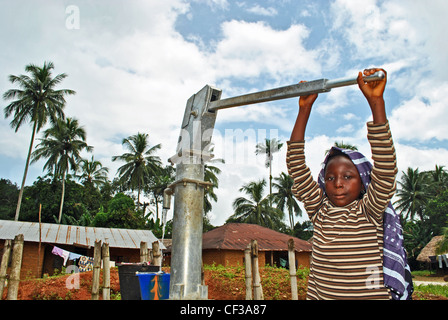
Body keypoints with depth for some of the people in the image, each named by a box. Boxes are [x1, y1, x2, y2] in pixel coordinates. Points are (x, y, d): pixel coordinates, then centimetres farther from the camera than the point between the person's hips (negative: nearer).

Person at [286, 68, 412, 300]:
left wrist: (376, 101, -22)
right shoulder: (319, 211, 3)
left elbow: (386, 168, -17)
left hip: (373, 294, -3)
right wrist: (305, 109, -4)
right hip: (318, 295, 3)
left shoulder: (369, 211, -4)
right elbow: (296, 164, -2)